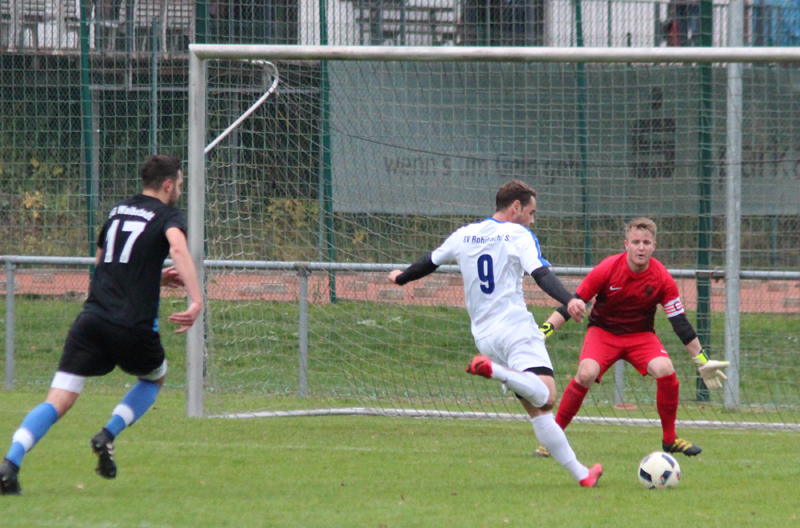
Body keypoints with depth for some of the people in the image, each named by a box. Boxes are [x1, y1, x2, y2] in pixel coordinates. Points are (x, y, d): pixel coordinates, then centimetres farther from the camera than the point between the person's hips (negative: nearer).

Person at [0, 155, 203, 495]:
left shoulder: (117, 211, 22)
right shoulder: (168, 217, 3)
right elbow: (178, 247, -20)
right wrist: (196, 300, -28)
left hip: (92, 317, 4)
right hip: (133, 325, -4)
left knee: (58, 401, -4)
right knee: (155, 378, 28)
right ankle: (108, 435, 7)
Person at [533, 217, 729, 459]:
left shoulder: (662, 279, -14)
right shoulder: (607, 269, -19)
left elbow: (680, 323, -6)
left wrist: (702, 361, -3)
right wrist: (544, 330, -23)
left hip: (641, 335, 2)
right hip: (603, 331, -2)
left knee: (666, 371, -25)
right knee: (586, 374, -29)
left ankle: (669, 439, -5)